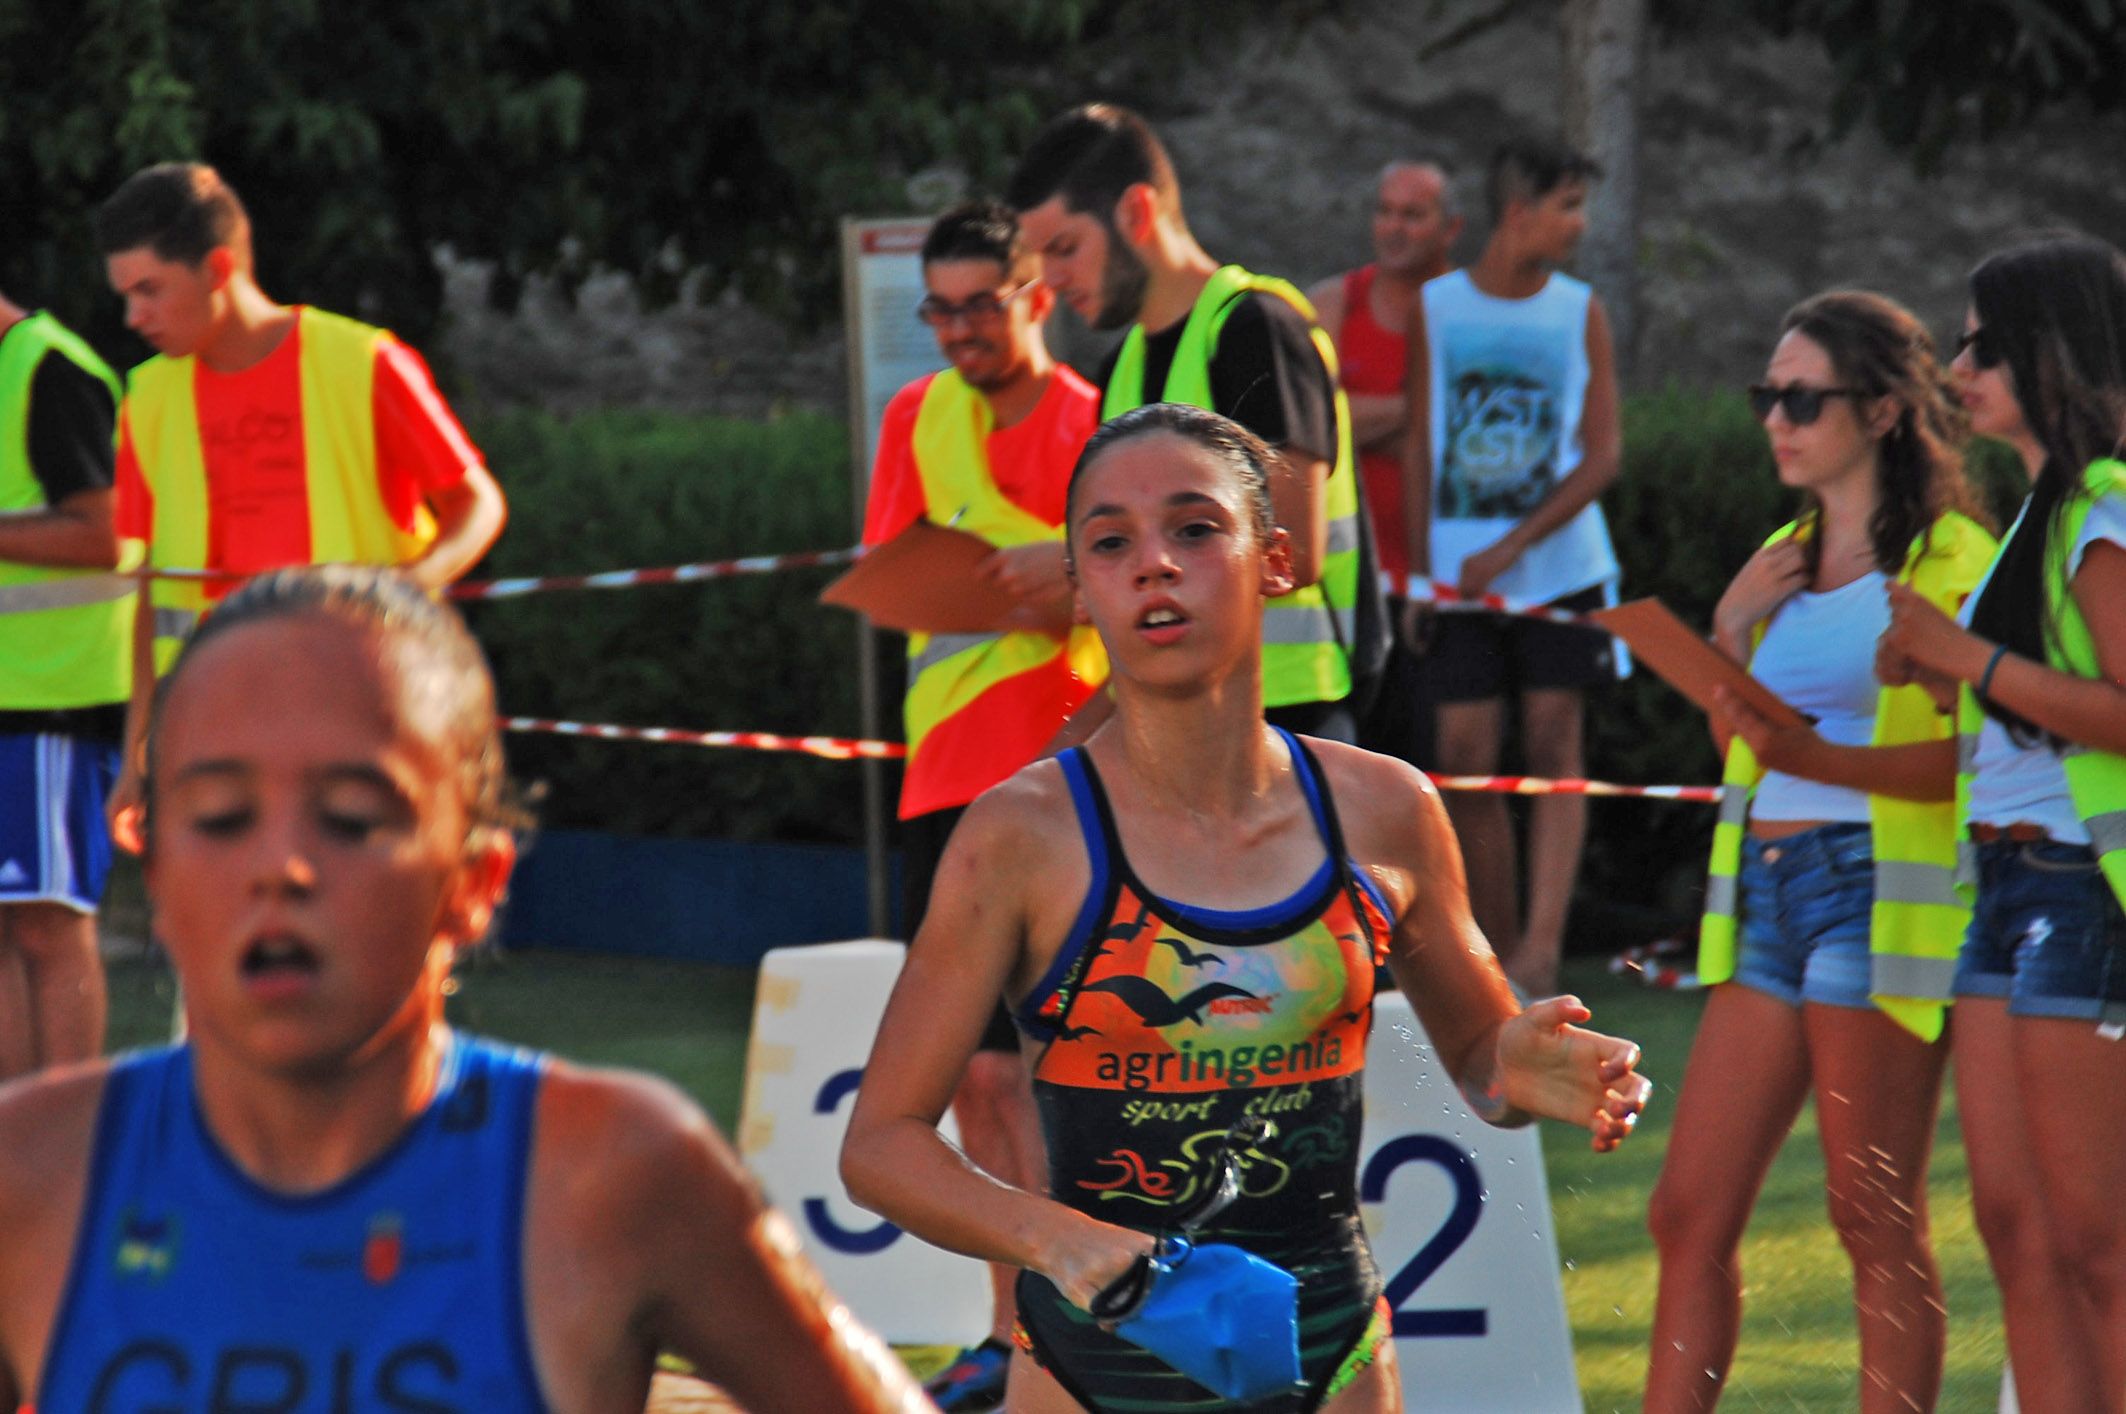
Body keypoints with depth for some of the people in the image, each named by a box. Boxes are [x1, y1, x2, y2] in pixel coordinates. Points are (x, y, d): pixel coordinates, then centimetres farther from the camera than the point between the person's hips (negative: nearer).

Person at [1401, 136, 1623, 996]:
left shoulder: (1579, 311, 3)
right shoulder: (1436, 307, 5)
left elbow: (1603, 454, -1)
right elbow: (1419, 445, 8)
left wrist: (1512, 546, -11)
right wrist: (1419, 574, 4)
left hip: (1558, 568, -1)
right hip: (1461, 572, 1)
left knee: (1554, 745, -8)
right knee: (1466, 759, -2)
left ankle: (1542, 947, -13)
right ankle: (1496, 948, 7)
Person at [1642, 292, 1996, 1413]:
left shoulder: (1948, 560, -5)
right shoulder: (1785, 560, 19)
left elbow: (1969, 757, -14)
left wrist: (1814, 757, -25)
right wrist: (1733, 628, 3)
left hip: (1883, 895, -8)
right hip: (1766, 891, 8)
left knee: (1877, 1219, -5)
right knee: (1689, 1214, 4)